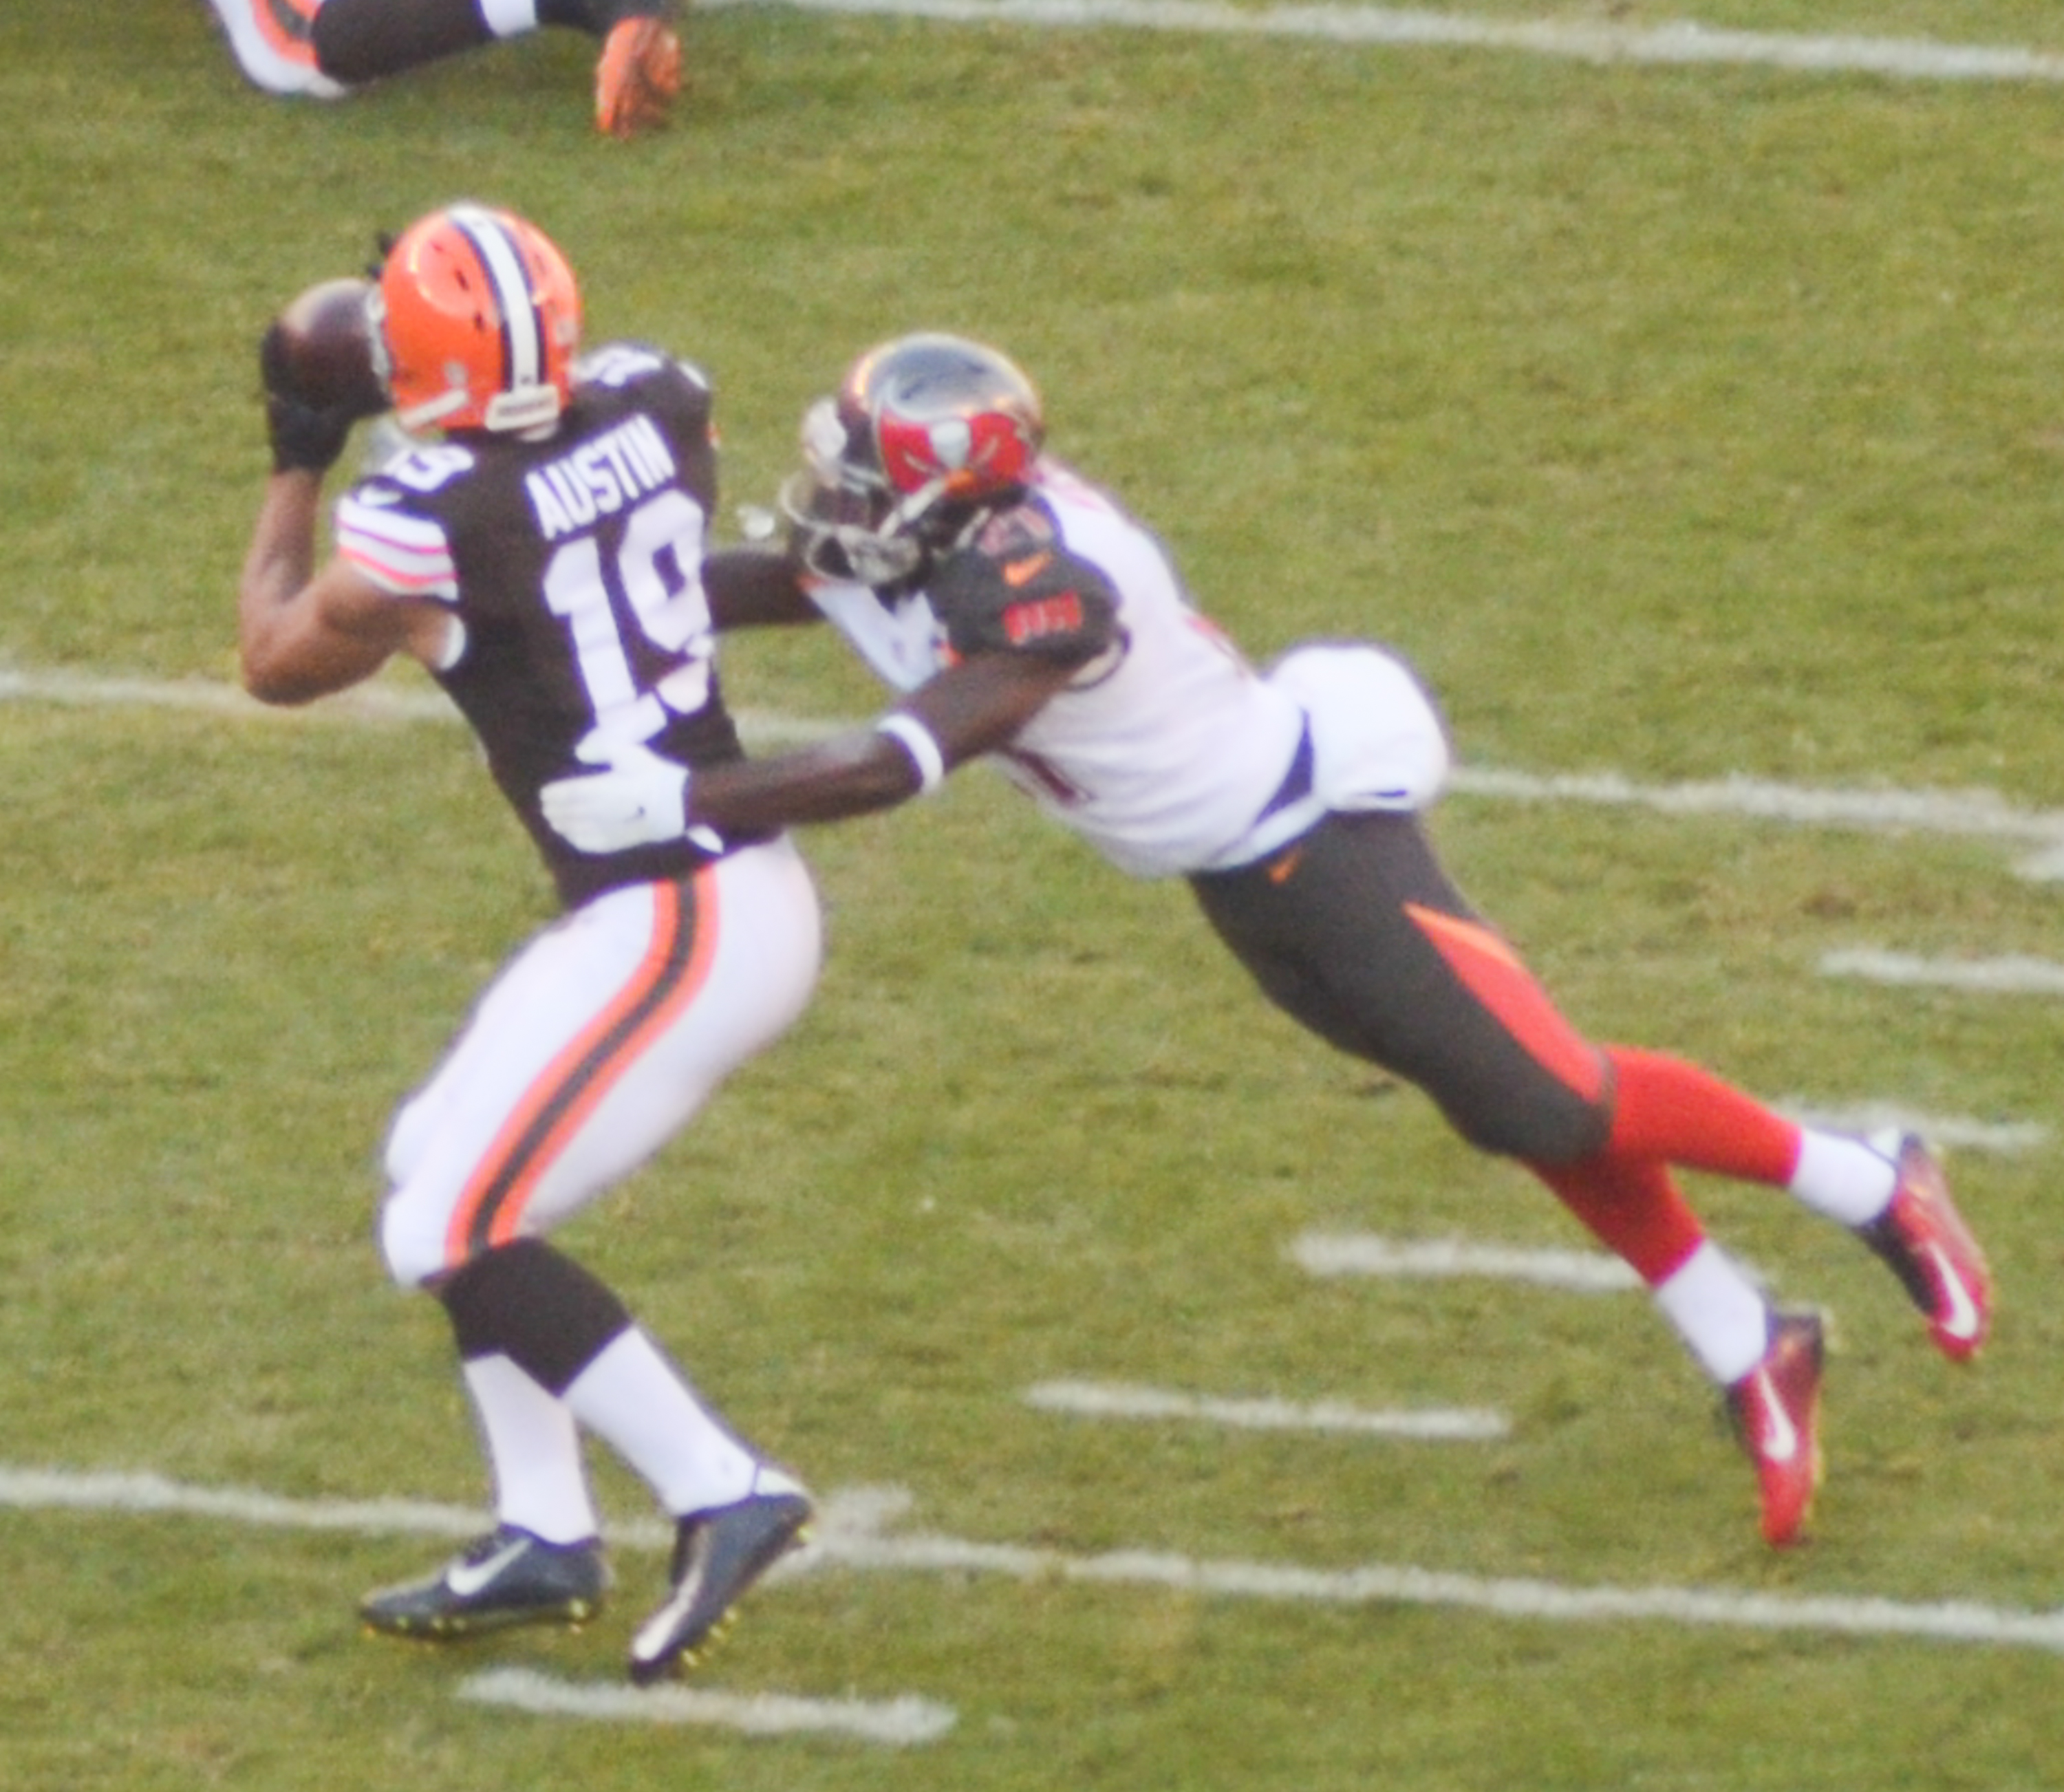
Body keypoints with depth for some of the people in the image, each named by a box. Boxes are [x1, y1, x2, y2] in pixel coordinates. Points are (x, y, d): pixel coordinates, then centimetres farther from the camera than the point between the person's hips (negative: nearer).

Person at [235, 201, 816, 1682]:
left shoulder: (425, 520, -17)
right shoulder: (657, 407, 0)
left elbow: (278, 661, 5)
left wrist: (298, 468, 16)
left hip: (672, 932, -9)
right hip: (753, 884, 9)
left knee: (451, 1229, -3)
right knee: (439, 1171, 19)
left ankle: (722, 1493, -7)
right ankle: (545, 1539, 23)